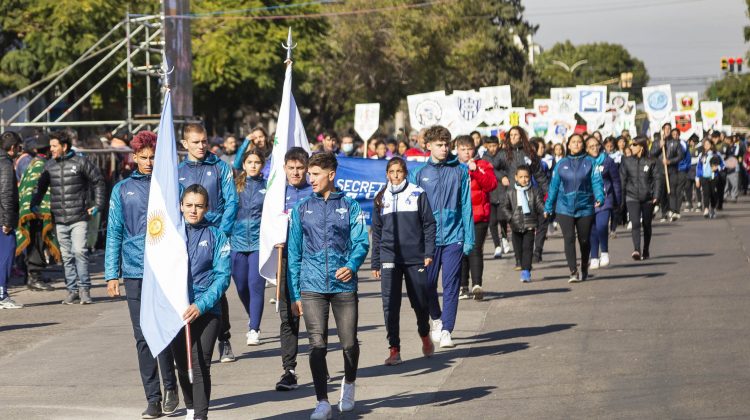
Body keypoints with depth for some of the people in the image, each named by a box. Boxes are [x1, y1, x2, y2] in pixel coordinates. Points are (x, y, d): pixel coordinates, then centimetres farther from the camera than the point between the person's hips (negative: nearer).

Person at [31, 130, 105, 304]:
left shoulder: (80, 162, -2)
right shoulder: (49, 165, 9)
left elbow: (98, 182, 5)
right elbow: (41, 187, 21)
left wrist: (98, 205, 1)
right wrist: (34, 204, 9)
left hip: (79, 218, -4)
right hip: (59, 220, 4)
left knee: (79, 251, -13)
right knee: (67, 256, 6)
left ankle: (84, 288, -4)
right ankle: (72, 290, 13)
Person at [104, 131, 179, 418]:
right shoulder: (122, 190, 8)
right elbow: (114, 234, 9)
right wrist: (111, 274, 4)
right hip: (135, 273, 2)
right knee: (143, 338, 3)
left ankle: (170, 387, 13)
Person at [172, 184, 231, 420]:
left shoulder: (216, 237, -1)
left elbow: (222, 276, -6)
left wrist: (201, 305, -17)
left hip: (206, 311, -3)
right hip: (175, 310, 3)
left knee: (200, 366, -9)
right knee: (182, 365, 14)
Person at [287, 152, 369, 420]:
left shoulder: (349, 206, 5)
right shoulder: (302, 209, 9)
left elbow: (361, 242, -1)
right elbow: (294, 252, 10)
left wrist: (352, 265, -23)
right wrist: (294, 294, 6)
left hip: (344, 285, 0)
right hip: (312, 287, 1)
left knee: (349, 343, 6)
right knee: (317, 345, -7)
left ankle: (349, 384, 35)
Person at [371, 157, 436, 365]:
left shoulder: (418, 194, 3)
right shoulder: (381, 199, 10)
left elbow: (429, 224, 3)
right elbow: (376, 232, 13)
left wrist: (429, 252, -7)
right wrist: (375, 263, 10)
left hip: (415, 257, -1)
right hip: (389, 258, 1)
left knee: (420, 302, 6)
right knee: (390, 305, -6)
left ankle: (424, 335, 35)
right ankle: (394, 350, -3)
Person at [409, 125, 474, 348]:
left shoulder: (460, 171, 1)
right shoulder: (419, 173, 2)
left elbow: (466, 205, 1)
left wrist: (469, 238, -3)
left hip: (454, 237, -1)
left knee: (451, 286, -2)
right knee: (428, 284, 8)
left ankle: (446, 330, 3)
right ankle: (436, 320, 33)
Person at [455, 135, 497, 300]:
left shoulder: (483, 166, 6)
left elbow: (491, 184, -10)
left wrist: (476, 170, -17)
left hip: (478, 217, -2)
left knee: (475, 250, -12)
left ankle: (477, 285, -17)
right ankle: (463, 286, 13)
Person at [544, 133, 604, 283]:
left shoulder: (590, 162, 2)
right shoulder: (561, 164, 7)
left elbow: (596, 181, -7)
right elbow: (554, 185, 9)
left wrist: (599, 197, -24)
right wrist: (548, 207, 8)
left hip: (585, 207, 0)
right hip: (565, 208, 0)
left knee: (584, 240, 9)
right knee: (569, 238, -13)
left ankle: (584, 269, 29)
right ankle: (573, 272, -15)